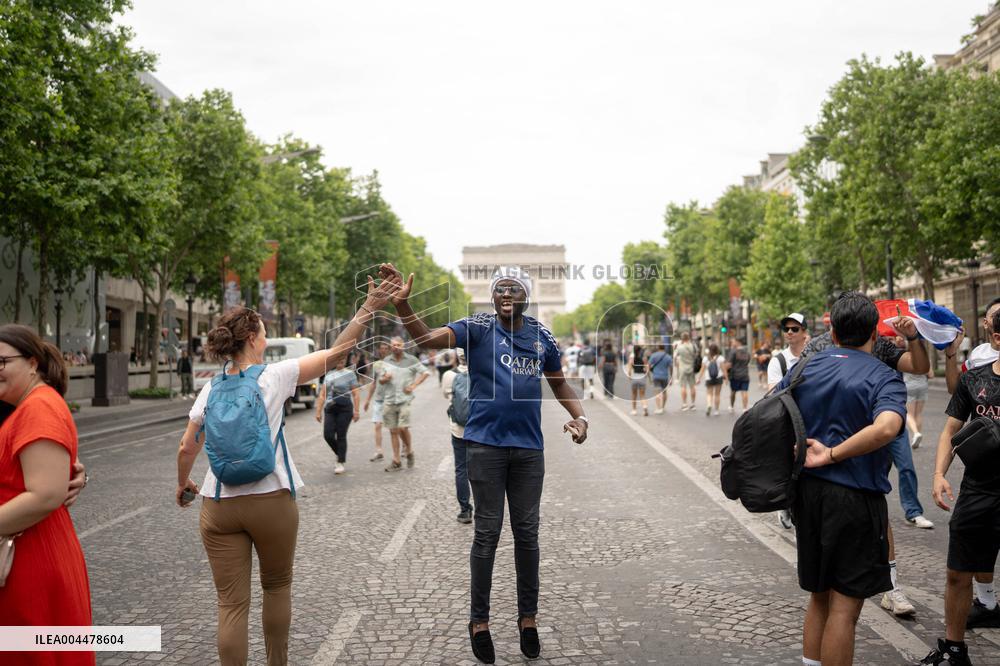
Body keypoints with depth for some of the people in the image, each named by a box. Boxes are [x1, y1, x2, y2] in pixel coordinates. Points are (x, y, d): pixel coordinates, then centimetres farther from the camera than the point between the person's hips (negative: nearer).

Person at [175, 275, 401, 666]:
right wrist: (369, 307, -10)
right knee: (277, 587, 20)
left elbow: (186, 449, 7)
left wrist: (183, 484, 25)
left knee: (231, 604, 4)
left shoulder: (211, 389, 4)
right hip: (271, 501, -2)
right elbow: (335, 353, -11)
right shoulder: (274, 376, -6)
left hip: (219, 505, 2)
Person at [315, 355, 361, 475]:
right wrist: (318, 411, 10)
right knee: (328, 435, -4)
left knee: (341, 436, -2)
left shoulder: (350, 373, 2)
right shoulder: (329, 375, 14)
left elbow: (356, 394, -3)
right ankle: (340, 455, 21)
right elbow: (322, 394, 15)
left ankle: (340, 463, 9)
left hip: (345, 408, -4)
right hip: (330, 408, 4)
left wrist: (356, 410, -9)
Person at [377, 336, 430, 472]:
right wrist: (385, 379, -10)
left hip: (404, 400, -3)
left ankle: (409, 451, 12)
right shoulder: (386, 361, 9)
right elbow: (380, 380, 14)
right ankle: (396, 461, 11)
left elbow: (425, 372, 4)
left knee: (403, 428, -14)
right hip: (389, 401, 3)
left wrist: (413, 385, -5)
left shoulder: (411, 360, 0)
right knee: (393, 431, 5)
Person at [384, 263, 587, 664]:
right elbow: (428, 338, -20)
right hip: (486, 445, -3)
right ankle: (479, 621, 19)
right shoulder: (478, 328, -5)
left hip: (529, 447, 3)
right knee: (487, 533, 3)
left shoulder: (542, 337, 6)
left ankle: (528, 617, 26)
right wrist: (402, 304, -37)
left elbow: (558, 382, 19)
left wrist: (579, 416, 2)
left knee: (527, 533, 11)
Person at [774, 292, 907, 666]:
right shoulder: (884, 379, -10)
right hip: (854, 498, -6)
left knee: (820, 597, 19)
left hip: (807, 492, 6)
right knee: (844, 606, 2)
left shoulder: (806, 368, 6)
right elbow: (885, 428, -30)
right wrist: (833, 454, -21)